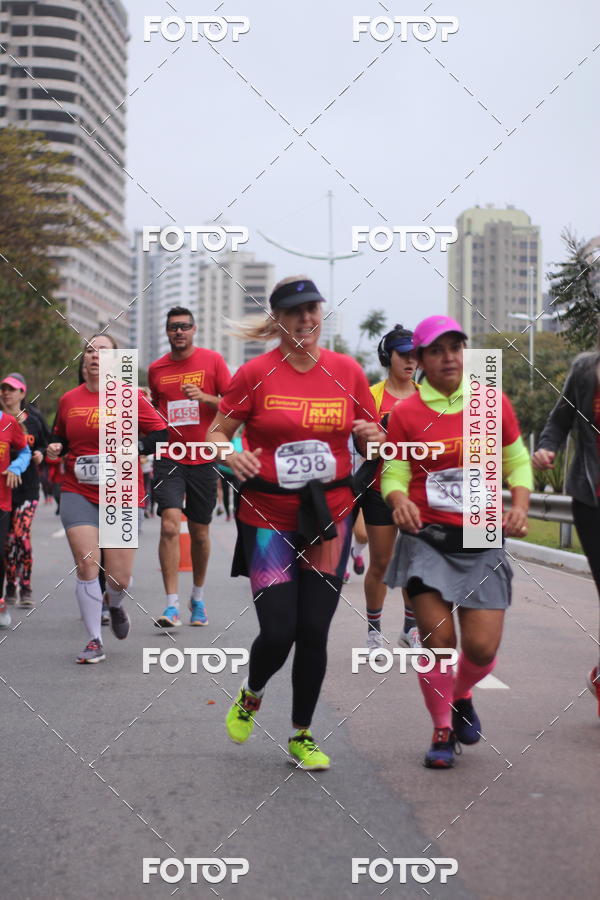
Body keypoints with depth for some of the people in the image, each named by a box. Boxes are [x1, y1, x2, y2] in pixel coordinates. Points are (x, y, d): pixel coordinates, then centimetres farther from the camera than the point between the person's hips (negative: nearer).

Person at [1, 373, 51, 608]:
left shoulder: (34, 417, 5)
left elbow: (47, 444, 17)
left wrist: (41, 454, -3)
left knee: (21, 535, -12)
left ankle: (25, 590, -3)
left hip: (27, 485, -1)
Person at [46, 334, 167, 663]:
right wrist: (55, 449, 0)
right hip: (78, 494, 2)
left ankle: (115, 605, 38)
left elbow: (161, 433, -5)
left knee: (119, 579, 0)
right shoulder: (68, 400, 6)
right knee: (86, 564, -10)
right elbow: (60, 437, 22)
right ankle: (95, 641, 4)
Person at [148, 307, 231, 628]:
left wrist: (204, 397, -17)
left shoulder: (213, 361, 0)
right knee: (169, 526, -16)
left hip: (203, 459, -1)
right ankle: (172, 605, -14)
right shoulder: (156, 368, 8)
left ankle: (198, 597, 31)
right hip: (168, 459, 1)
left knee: (200, 532, 10)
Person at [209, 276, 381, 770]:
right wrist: (233, 456, -20)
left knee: (314, 632, 4)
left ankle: (302, 735, 24)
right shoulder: (256, 373, -5)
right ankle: (251, 696, 29)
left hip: (330, 515, 2)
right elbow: (216, 433, 1)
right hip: (268, 517, -2)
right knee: (278, 631, -6)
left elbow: (375, 437, 13)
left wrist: (374, 437, -11)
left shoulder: (347, 370, 3)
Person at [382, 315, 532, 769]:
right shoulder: (405, 412, 0)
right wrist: (399, 500, -21)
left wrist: (520, 505, -5)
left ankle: (462, 696, 33)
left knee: (482, 646, -4)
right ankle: (443, 731, 18)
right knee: (438, 638, -7)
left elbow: (518, 461, 12)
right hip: (427, 539, -1)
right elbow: (395, 474, 2)